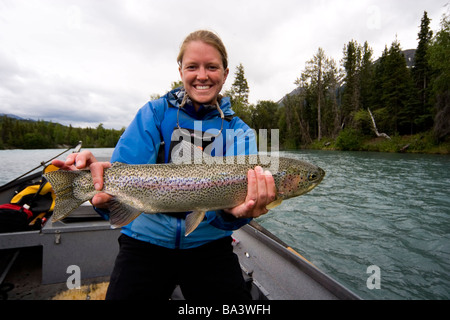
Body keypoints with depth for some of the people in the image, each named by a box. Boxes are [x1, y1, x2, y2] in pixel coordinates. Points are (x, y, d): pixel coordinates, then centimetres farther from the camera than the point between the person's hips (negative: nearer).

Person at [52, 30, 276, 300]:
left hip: (208, 245, 1)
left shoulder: (239, 132, -2)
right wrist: (104, 177, -35)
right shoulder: (155, 113, -3)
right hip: (147, 240, 0)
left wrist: (233, 212, -38)